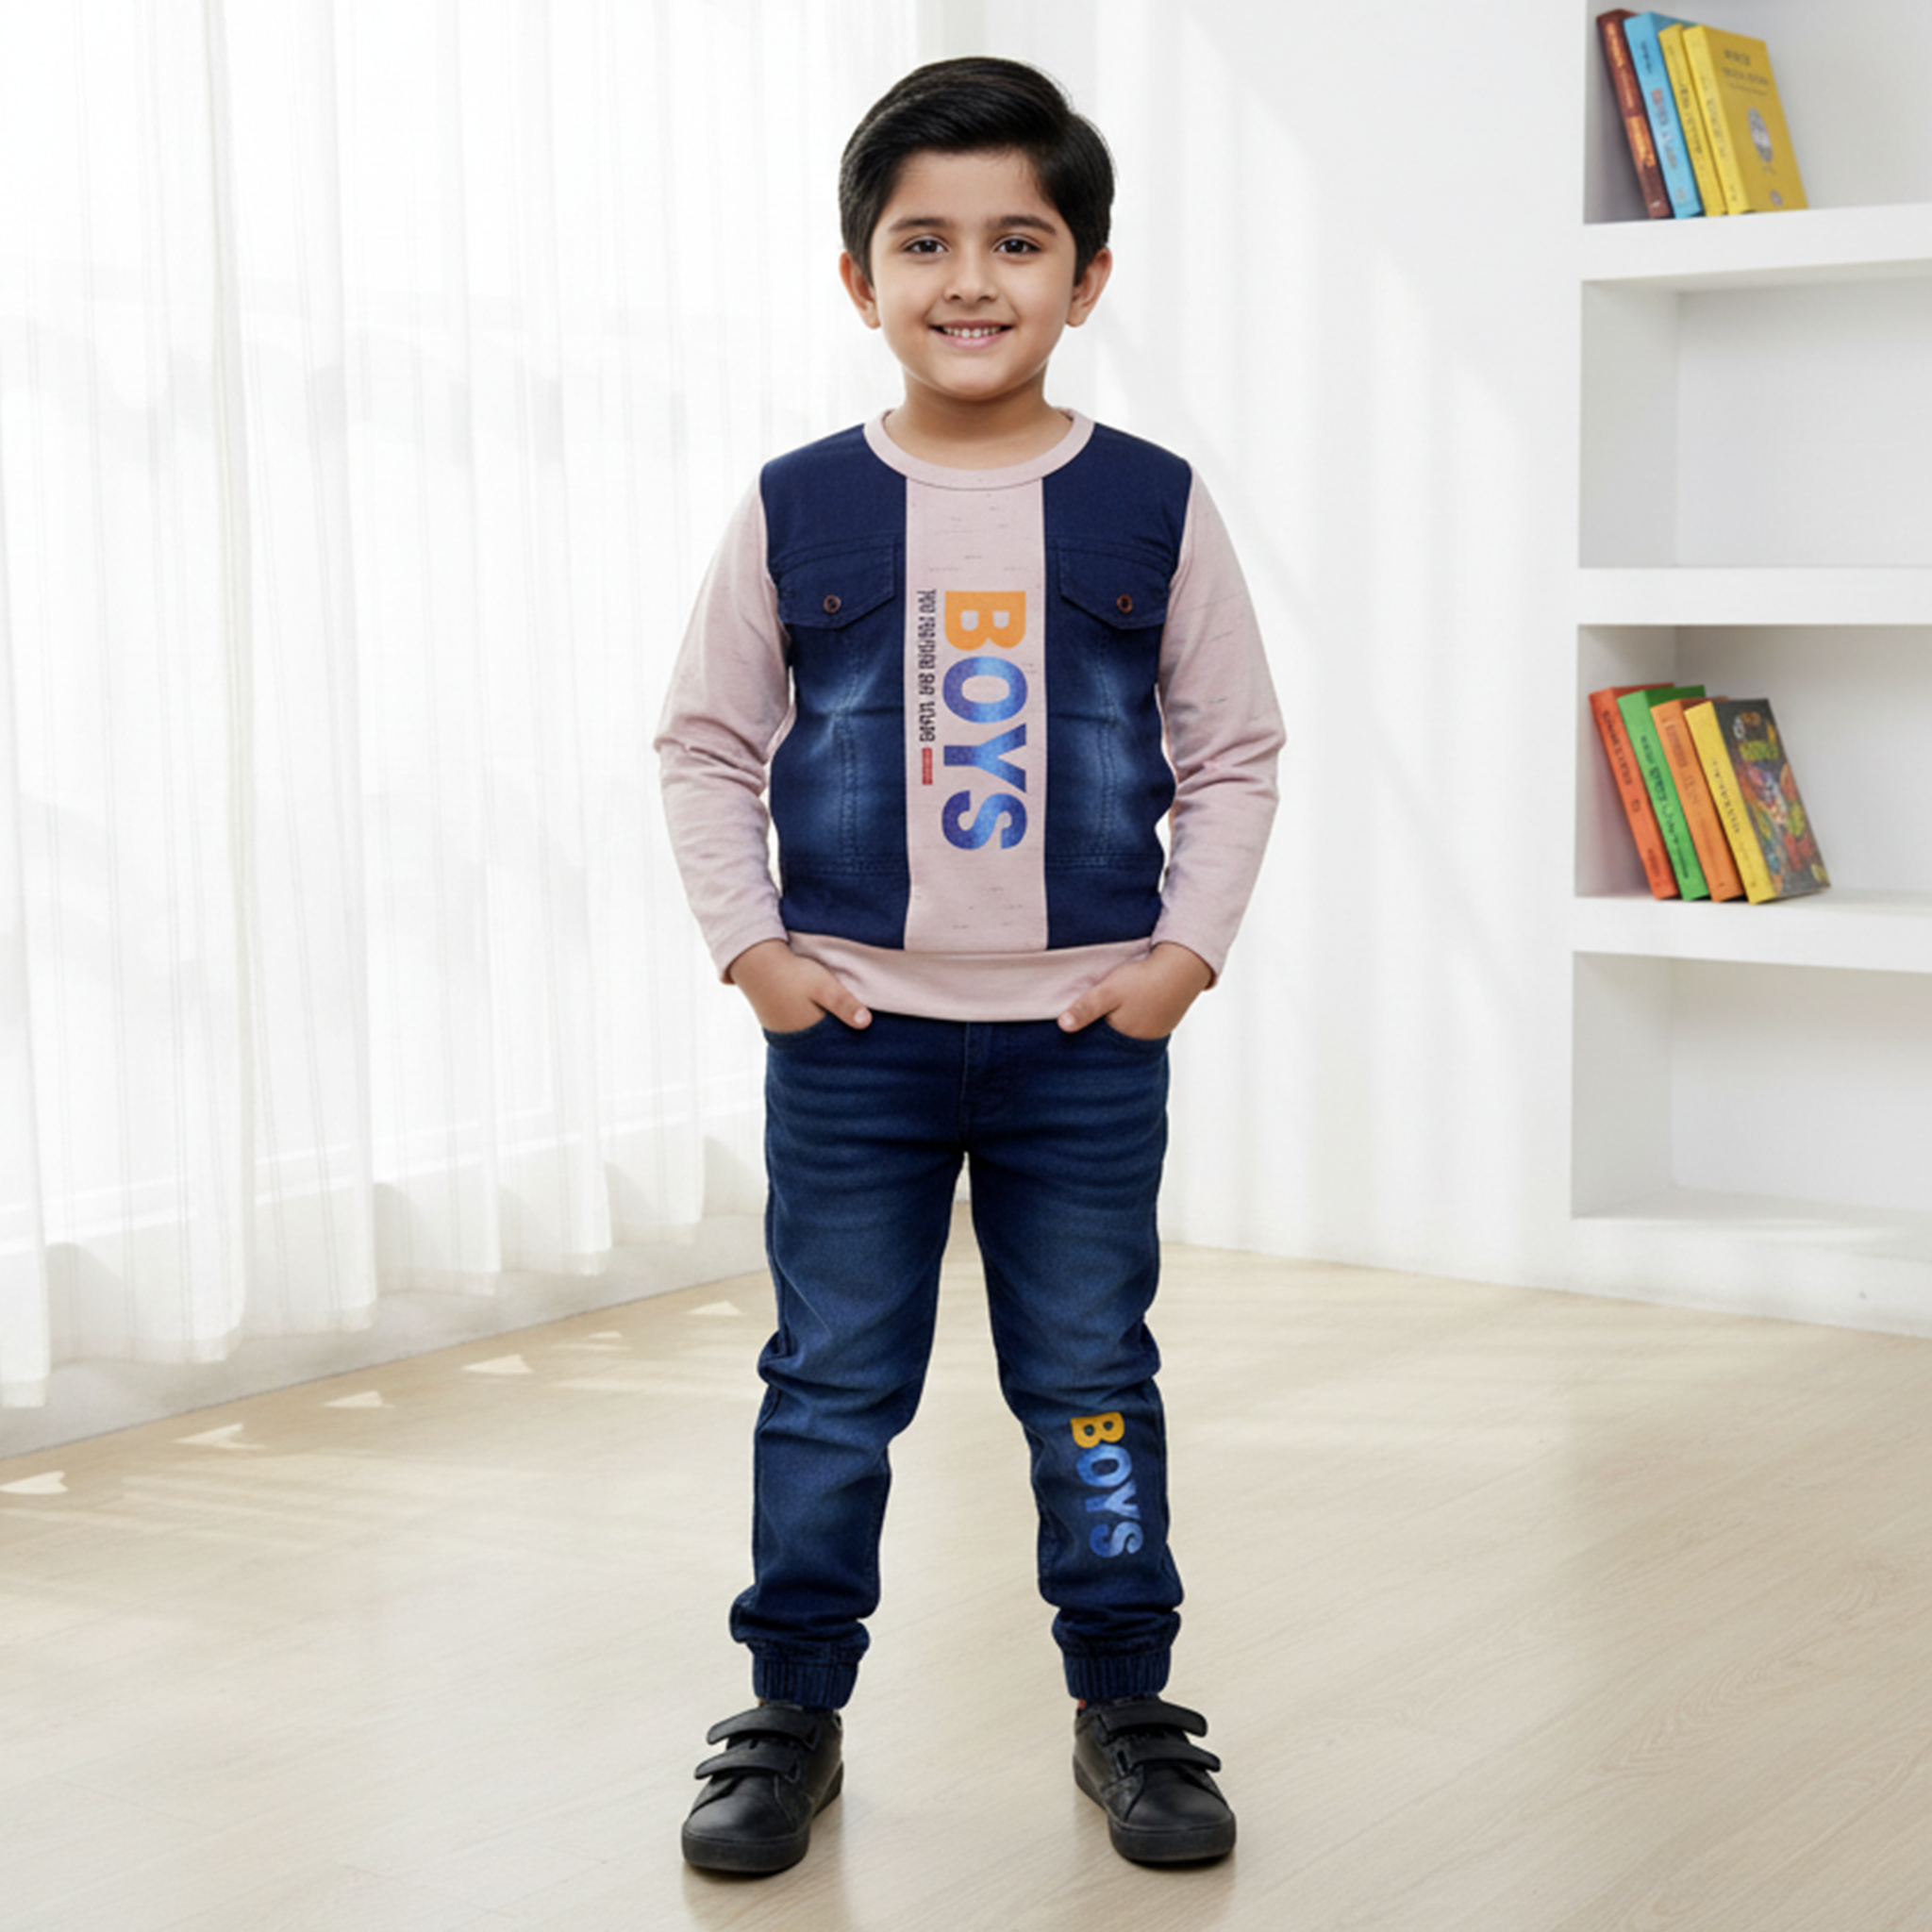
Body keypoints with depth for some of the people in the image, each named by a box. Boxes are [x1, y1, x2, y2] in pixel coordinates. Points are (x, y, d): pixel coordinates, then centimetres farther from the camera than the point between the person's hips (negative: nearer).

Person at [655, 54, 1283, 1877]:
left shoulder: (1153, 509, -1)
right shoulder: (794, 513, -1)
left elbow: (1232, 754, 5)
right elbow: (706, 747, 5)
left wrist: (1186, 949, -5)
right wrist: (751, 947, -4)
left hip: (1088, 1039, 0)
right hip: (850, 1033, 0)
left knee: (1091, 1382, 10)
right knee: (830, 1384, 9)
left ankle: (1124, 1703, 25)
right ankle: (796, 1710, 22)